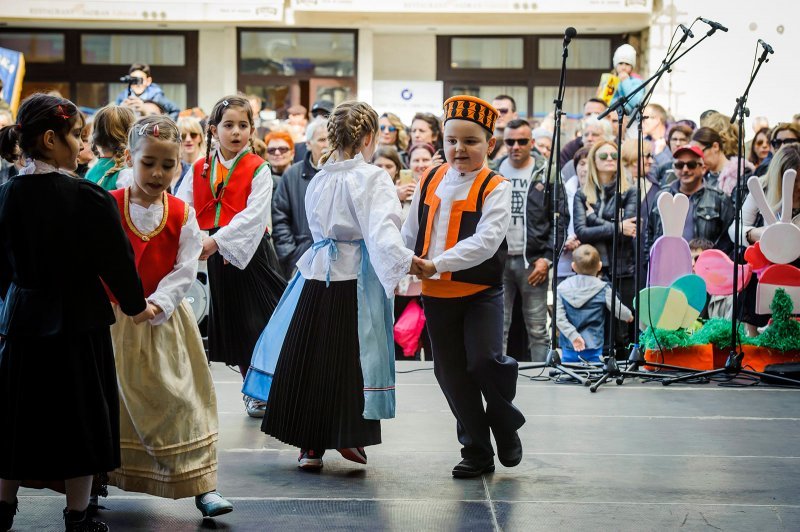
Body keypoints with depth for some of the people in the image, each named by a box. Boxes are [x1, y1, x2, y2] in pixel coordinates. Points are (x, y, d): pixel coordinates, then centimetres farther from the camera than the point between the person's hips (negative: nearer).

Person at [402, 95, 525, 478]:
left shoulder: (494, 188, -9)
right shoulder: (430, 182, 6)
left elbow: (486, 241, -22)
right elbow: (411, 233, 15)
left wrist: (437, 264, -28)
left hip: (481, 292, -5)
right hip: (436, 294, 5)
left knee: (484, 360, -19)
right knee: (451, 372, 8)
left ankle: (505, 426, 12)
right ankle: (476, 451, 22)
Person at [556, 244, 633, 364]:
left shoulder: (563, 287, -1)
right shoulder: (603, 289, -7)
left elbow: (558, 316, -9)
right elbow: (619, 311, -1)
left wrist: (573, 335, -11)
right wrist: (629, 316, 21)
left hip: (569, 347, 2)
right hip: (593, 348, -2)